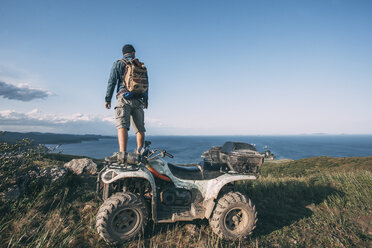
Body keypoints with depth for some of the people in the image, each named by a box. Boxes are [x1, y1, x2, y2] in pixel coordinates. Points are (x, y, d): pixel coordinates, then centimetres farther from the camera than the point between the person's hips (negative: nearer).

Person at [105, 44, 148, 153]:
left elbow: (112, 82, 1)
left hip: (124, 98, -3)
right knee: (140, 128, 7)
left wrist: (108, 99, 3)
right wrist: (146, 99, 25)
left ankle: (122, 153, -28)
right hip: (138, 100, 3)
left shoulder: (118, 64, 10)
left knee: (122, 126, -14)